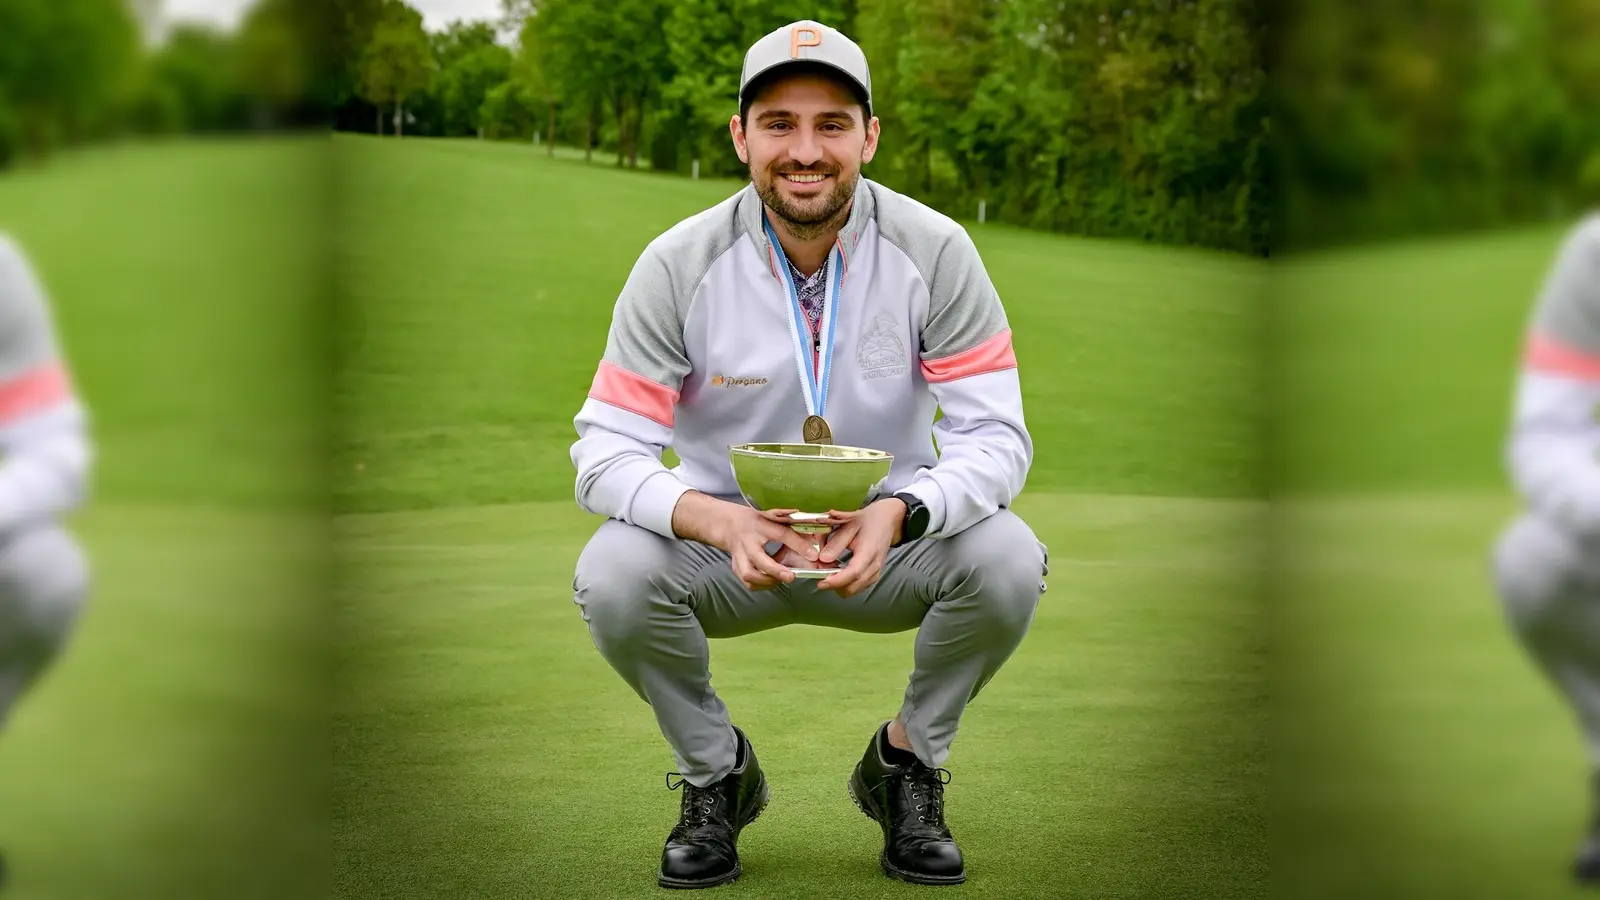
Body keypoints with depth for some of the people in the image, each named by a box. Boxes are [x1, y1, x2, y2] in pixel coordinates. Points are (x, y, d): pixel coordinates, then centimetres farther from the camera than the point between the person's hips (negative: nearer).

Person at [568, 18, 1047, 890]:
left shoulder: (935, 252, -14)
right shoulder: (678, 264, -14)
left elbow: (996, 436, -17)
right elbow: (605, 450, -17)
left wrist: (900, 513, -39)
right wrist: (715, 521, -39)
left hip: (888, 540, 0)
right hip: (727, 542, 0)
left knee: (1006, 558, -29)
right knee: (614, 576, -30)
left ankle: (907, 763, 1)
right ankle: (715, 771, 2)